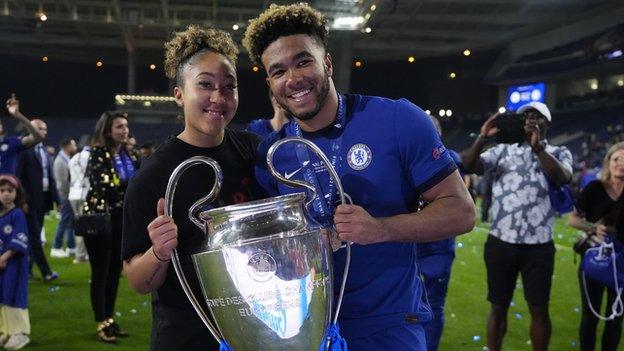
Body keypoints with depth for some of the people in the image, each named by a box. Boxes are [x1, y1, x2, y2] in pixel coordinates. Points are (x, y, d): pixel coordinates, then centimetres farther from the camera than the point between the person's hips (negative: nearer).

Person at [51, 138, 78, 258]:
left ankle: (71, 247, 20)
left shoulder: (67, 159, 12)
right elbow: (62, 182, -17)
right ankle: (56, 248, 6)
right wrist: (64, 200, -17)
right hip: (66, 196, -9)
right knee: (64, 222, -3)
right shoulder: (60, 161, -15)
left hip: (71, 195, 9)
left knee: (72, 221, 12)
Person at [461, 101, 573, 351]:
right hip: (501, 243, 1)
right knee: (498, 306, 11)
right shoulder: (503, 151, 8)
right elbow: (468, 167, -5)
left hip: (538, 246, -1)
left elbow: (562, 178, -16)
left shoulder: (558, 153, 6)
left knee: (539, 309, 7)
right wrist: (482, 138, -17)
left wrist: (537, 147, -24)